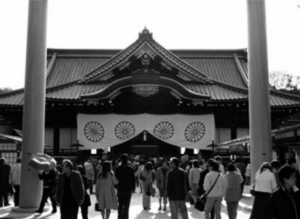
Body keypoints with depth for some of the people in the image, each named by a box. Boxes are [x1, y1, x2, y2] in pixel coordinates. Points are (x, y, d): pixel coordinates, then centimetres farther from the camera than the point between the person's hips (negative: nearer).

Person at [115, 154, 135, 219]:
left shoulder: (118, 169, -6)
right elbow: (133, 180, -2)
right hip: (128, 189, 0)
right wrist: (133, 188, 7)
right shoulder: (131, 169, -6)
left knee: (120, 205, 14)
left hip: (120, 189, 1)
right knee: (126, 205, 6)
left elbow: (116, 179, -4)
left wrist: (116, 187, 8)